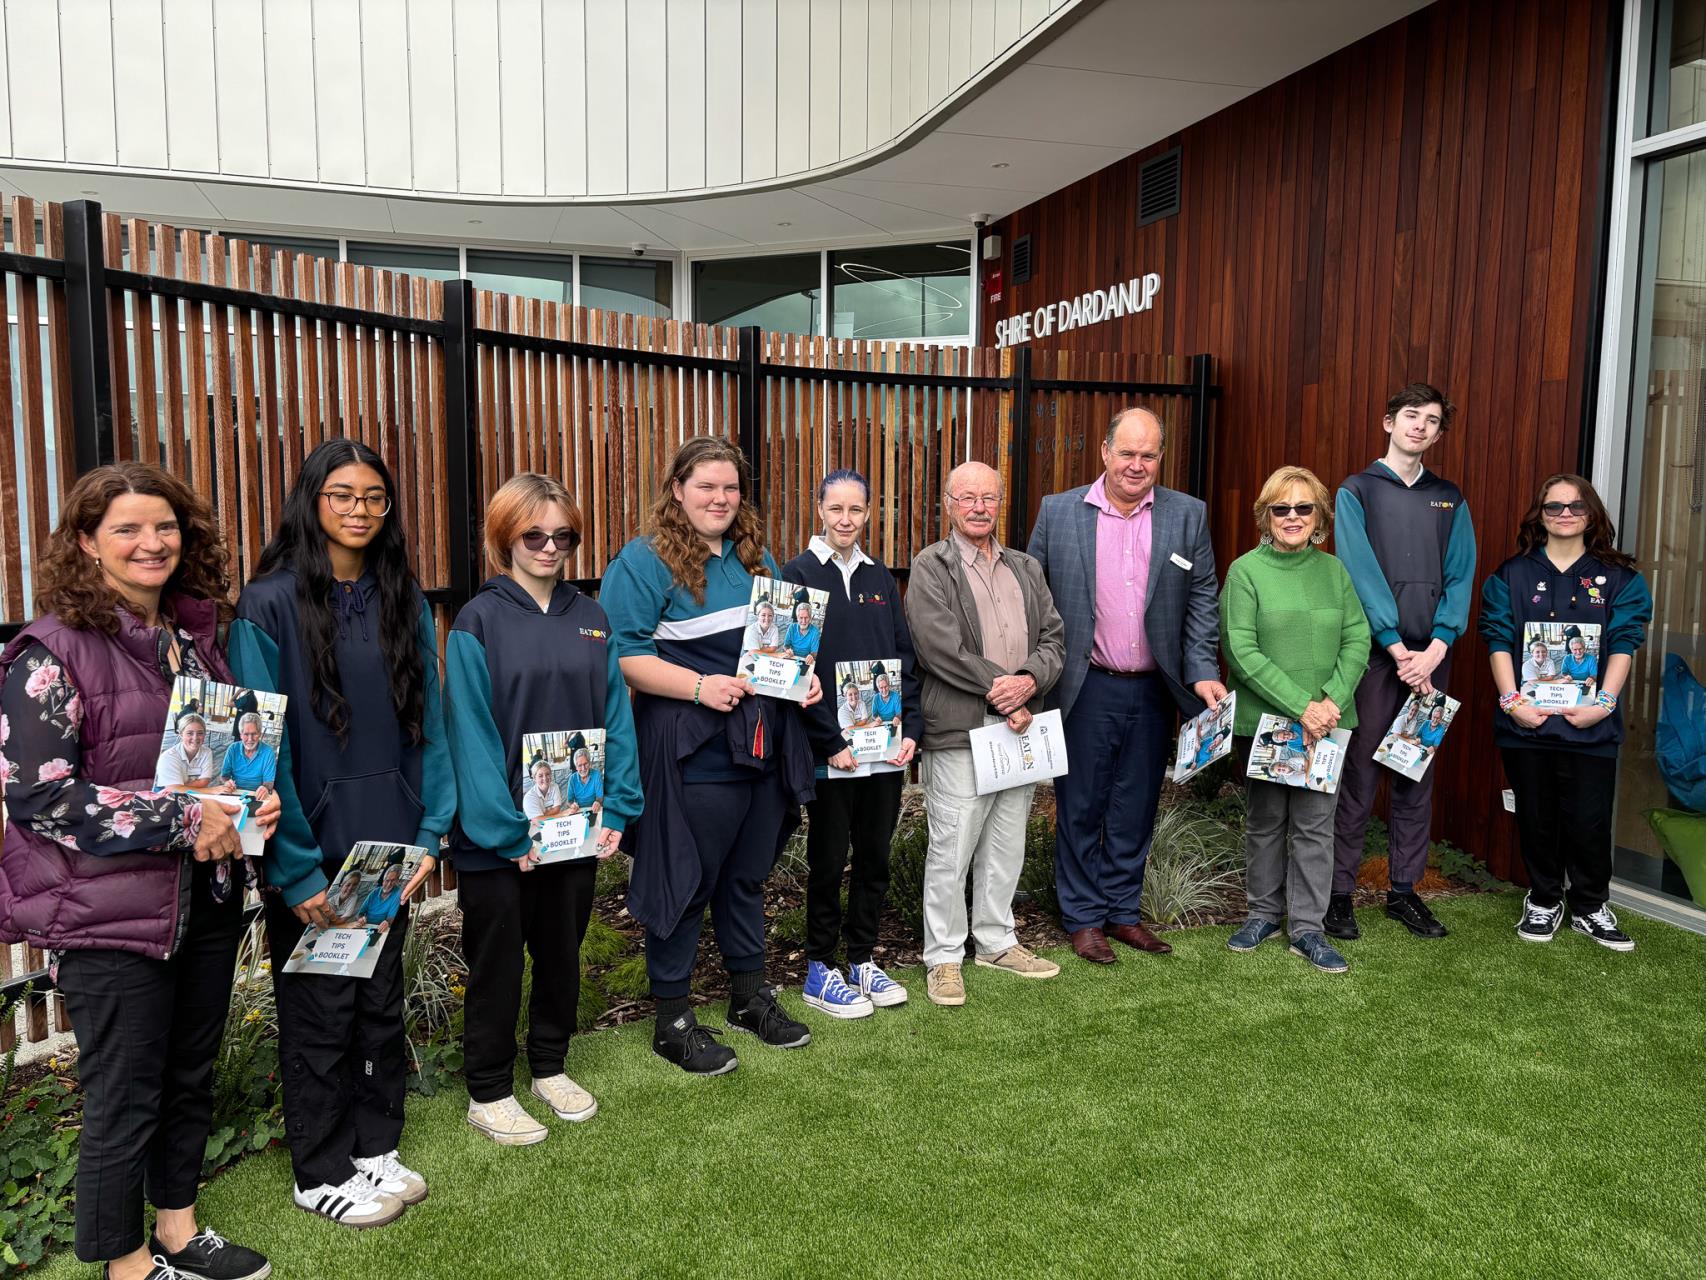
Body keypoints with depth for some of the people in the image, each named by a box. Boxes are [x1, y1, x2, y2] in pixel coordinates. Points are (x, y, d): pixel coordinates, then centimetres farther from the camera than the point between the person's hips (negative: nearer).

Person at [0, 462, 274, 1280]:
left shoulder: (195, 634, 7)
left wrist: (254, 800, -2)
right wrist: (181, 819, -20)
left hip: (205, 900, 6)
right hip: (112, 913, -6)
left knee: (190, 1079, 19)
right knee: (124, 1102, 8)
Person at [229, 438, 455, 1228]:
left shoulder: (404, 602, 4)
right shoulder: (270, 605, -11)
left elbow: (428, 720, 5)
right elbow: (264, 746, -13)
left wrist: (430, 829, -2)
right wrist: (296, 869, -15)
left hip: (387, 844, 4)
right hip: (310, 850, -4)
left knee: (382, 998, 16)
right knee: (319, 1010, 9)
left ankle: (375, 1147, 34)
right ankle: (321, 1172, 27)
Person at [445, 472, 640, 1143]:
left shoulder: (590, 617, 4)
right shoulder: (479, 622, -9)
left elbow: (615, 717, 3)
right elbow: (471, 733, -15)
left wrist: (616, 809, -6)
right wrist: (507, 832, -19)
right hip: (500, 835, -4)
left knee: (563, 949, 18)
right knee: (497, 960, 10)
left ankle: (550, 1067, 38)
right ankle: (488, 1092, 27)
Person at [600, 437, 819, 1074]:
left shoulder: (756, 558, 14)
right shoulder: (645, 561, -8)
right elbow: (624, 655, -16)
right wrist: (700, 686, -24)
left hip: (765, 748, 7)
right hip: (693, 753, -7)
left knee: (747, 876, 19)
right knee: (684, 883, 3)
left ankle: (750, 996, 35)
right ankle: (672, 1021, 19)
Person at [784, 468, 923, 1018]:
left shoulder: (879, 577, 10)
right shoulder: (800, 574, -5)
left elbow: (904, 657, 10)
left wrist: (911, 729, -1)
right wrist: (830, 741, -15)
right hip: (831, 749, -5)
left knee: (875, 855, 13)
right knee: (829, 859, 5)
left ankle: (863, 960, 27)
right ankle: (820, 971, 19)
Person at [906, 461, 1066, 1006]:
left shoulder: (1025, 568, 16)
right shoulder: (931, 567, -3)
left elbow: (1054, 635, 9)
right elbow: (938, 645, -15)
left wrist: (1028, 680, -10)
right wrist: (998, 687, -14)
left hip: (1019, 727, 6)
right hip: (958, 732, -6)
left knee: (1006, 847, 16)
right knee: (951, 851, -2)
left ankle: (997, 941, 31)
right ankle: (943, 958, 12)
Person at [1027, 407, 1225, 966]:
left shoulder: (1188, 515, 3)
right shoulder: (1058, 512, -2)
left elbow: (1201, 600, 3)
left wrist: (1203, 673, -8)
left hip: (1153, 691, 2)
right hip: (1086, 689, -1)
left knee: (1135, 811, 13)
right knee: (1080, 808, 8)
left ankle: (1124, 912, 29)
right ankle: (1083, 918, 23)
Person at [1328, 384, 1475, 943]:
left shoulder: (1450, 498, 13)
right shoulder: (1357, 491, 1)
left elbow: (1460, 577, 4)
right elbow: (1361, 575, -8)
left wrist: (1436, 647, -10)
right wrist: (1397, 648, -14)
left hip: (1430, 655, 4)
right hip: (1375, 652, -4)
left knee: (1418, 776, 9)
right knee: (1359, 775, -2)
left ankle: (1404, 890, 19)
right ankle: (1340, 891, 7)